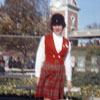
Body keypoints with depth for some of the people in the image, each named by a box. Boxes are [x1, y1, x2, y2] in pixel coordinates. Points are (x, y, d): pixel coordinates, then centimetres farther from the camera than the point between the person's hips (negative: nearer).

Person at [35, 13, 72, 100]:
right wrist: (37, 75, -3)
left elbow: (67, 62, 10)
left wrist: (69, 79, 9)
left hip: (60, 73, 3)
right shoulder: (45, 39, 0)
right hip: (47, 72, -2)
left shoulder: (67, 43, 7)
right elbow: (39, 58, 0)